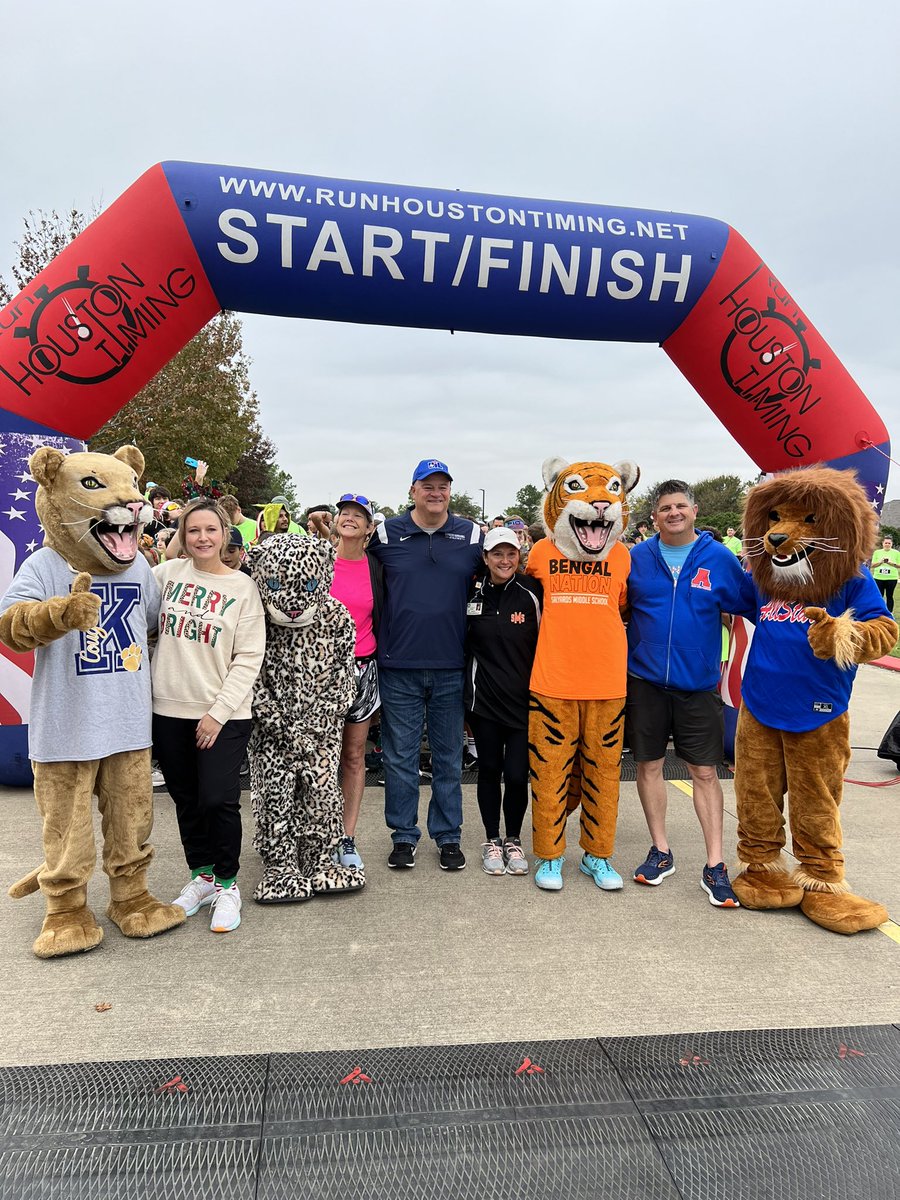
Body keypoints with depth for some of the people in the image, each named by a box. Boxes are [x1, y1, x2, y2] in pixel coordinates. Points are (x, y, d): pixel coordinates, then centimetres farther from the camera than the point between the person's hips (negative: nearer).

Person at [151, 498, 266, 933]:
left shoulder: (243, 587, -3)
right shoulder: (167, 573, 3)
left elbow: (248, 659, -6)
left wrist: (219, 711, -10)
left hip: (223, 715, -3)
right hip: (169, 711, 3)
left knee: (218, 800, -8)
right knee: (186, 800, 14)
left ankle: (227, 884, 15)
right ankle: (201, 875, 34)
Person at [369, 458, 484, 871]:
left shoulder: (472, 536, 4)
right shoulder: (385, 533, 1)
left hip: (451, 667, 1)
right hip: (398, 666, -1)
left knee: (448, 757, 12)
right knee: (400, 756, 8)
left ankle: (448, 836, 25)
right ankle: (404, 835, 23)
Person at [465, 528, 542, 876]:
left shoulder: (532, 593, -5)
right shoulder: (473, 595, 1)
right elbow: (464, 643, 13)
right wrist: (465, 687, 8)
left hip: (523, 698, -1)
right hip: (483, 697, 2)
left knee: (516, 774, -2)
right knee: (489, 769, 10)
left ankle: (513, 840, 21)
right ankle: (492, 840, 27)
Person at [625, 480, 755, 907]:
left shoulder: (720, 559, -1)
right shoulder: (637, 558, 1)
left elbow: (752, 605, 4)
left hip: (698, 684, -1)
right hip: (644, 681, 1)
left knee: (705, 772, 3)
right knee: (649, 765, 9)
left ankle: (714, 865, 14)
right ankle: (661, 851, 26)